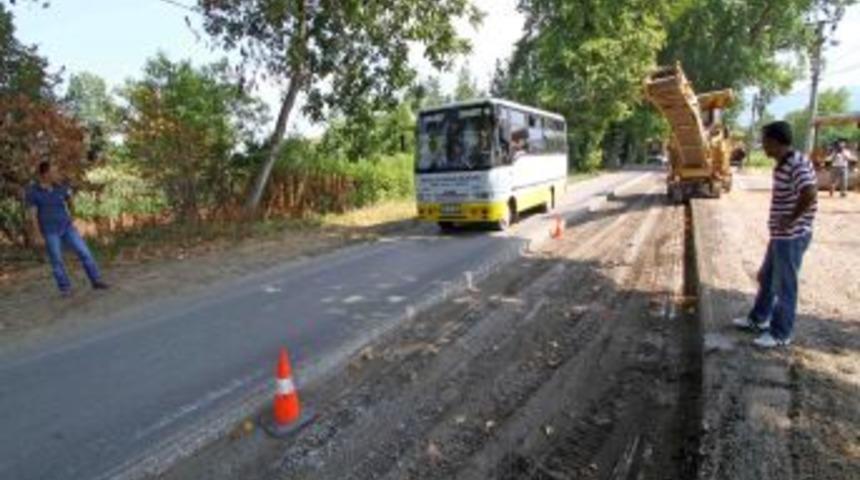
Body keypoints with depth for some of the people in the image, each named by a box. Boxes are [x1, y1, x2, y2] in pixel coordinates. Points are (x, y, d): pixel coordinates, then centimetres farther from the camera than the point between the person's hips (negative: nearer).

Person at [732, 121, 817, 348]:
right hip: (779, 235, 10)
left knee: (784, 286, 3)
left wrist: (791, 220, -22)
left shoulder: (798, 164, -21)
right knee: (766, 278, 21)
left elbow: (810, 195, -33)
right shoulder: (782, 164, 9)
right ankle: (758, 319, 37)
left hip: (791, 237, -10)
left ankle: (781, 334, 17)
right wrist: (781, 221, 11)